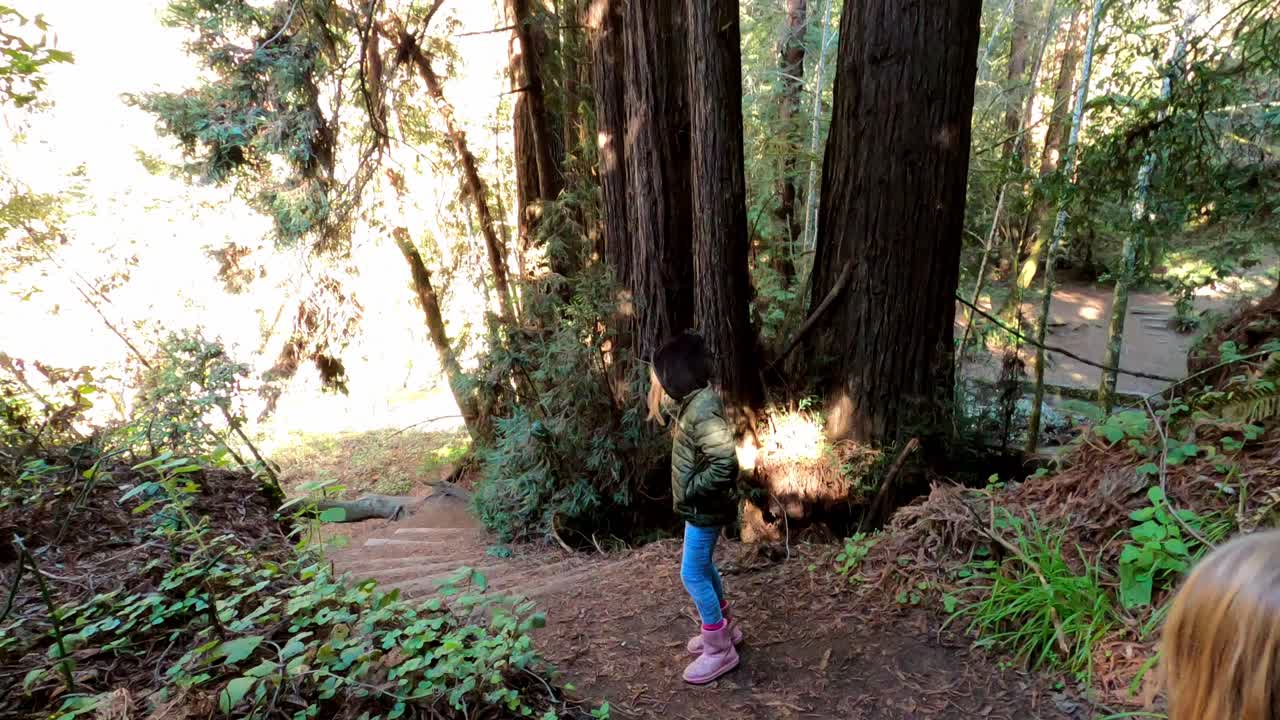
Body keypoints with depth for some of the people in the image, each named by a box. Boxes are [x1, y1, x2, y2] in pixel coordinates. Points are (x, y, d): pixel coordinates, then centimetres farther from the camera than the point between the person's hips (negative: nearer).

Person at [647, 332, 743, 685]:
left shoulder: (703, 410, -27)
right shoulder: (692, 401, 4)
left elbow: (725, 461, -34)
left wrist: (691, 490, -24)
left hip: (704, 508, -10)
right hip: (699, 506, 10)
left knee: (693, 574, 1)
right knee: (704, 567, 22)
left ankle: (720, 650, 15)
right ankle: (725, 627, 39)